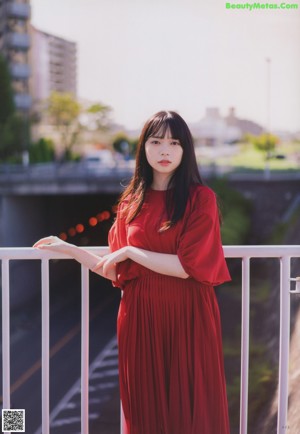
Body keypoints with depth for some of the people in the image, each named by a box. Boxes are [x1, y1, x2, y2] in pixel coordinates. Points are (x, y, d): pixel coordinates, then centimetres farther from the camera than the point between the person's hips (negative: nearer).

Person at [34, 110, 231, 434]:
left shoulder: (201, 198, -6)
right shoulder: (131, 202, 7)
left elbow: (188, 266, -15)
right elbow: (119, 273, 8)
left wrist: (130, 251, -10)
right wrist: (70, 249, 9)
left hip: (187, 316, -3)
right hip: (140, 316, 4)